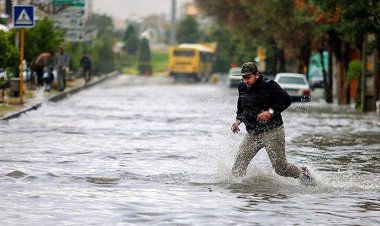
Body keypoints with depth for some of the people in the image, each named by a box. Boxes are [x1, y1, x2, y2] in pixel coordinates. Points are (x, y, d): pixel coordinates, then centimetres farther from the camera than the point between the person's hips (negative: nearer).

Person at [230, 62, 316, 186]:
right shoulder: (242, 87, 8)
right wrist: (238, 120, 8)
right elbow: (241, 107, 25)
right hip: (252, 133, 6)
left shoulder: (269, 85, -11)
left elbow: (286, 100, -14)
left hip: (272, 132, -6)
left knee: (280, 166, -6)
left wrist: (271, 112, -24)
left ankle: (302, 173, 18)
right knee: (240, 161, -9)